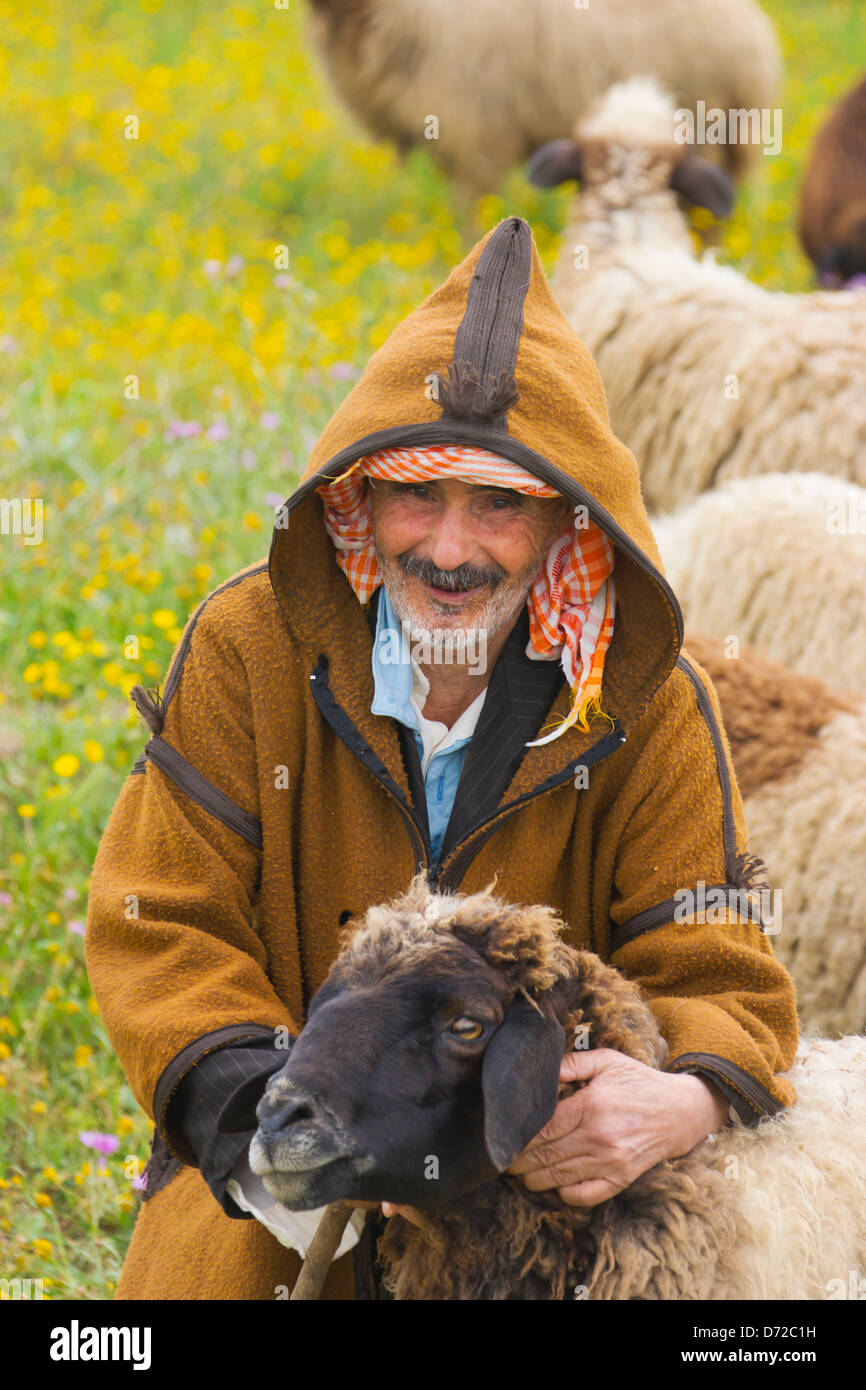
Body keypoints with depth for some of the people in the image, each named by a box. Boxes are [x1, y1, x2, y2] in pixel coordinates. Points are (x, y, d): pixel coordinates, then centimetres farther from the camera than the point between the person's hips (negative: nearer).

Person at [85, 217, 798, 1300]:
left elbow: (719, 986, -7)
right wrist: (259, 1119, -27)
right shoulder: (249, 649, -7)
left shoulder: (647, 707, -6)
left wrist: (684, 1103, -32)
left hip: (555, 1206, 0)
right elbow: (160, 929, -8)